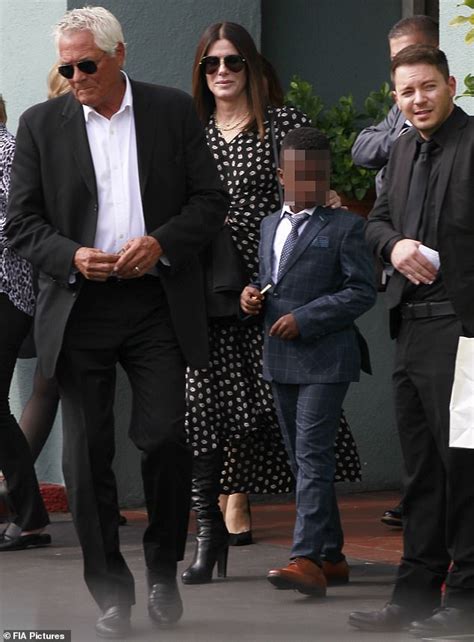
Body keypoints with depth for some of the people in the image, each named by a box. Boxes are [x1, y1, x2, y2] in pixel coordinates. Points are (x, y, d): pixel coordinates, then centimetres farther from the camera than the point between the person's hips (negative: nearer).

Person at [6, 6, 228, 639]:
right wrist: (72, 256, -14)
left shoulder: (174, 111, 5)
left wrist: (163, 242, -12)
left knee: (164, 439, -8)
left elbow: (211, 200, 5)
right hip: (79, 308, 1)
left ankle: (164, 573, 13)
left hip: (157, 304, -1)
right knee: (88, 457, 0)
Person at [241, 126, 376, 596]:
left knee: (313, 456, -14)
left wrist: (305, 319, -17)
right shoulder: (270, 226, 15)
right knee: (301, 460, 12)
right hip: (280, 361, 7)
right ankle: (331, 556, 21)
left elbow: (362, 291, -11)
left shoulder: (345, 228, -5)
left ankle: (307, 560, -19)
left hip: (324, 359, -7)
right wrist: (252, 296, 3)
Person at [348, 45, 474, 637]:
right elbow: (377, 220, 22)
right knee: (420, 466, 13)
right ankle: (416, 593, 19)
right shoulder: (404, 151, 16)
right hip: (412, 325, 8)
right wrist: (394, 243, -1)